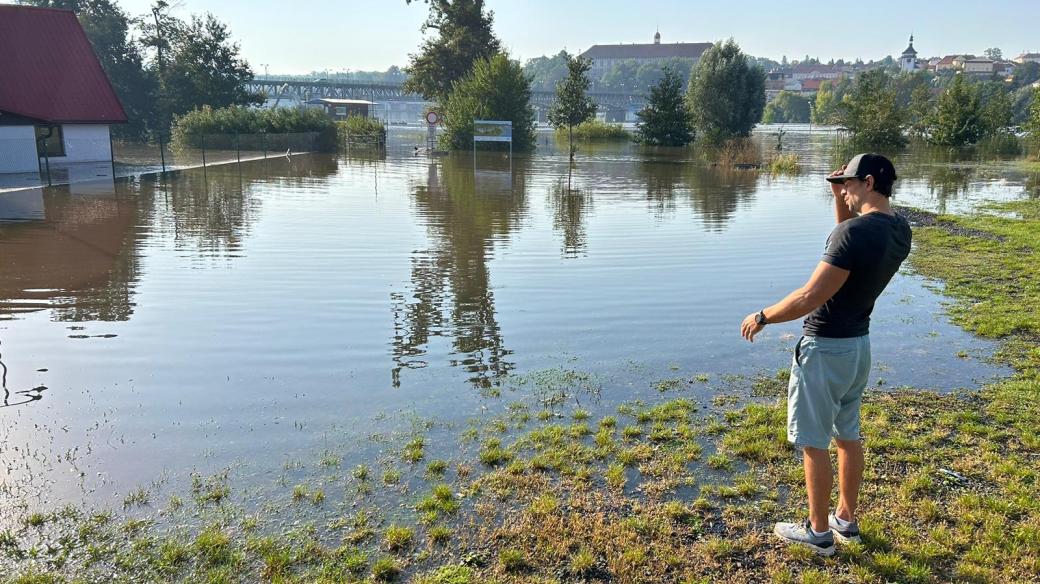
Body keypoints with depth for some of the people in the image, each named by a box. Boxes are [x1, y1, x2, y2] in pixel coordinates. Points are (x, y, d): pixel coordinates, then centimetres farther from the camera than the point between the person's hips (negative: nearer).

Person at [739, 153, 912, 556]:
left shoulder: (855, 231, -26)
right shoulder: (899, 231, 1)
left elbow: (810, 297, -26)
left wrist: (762, 317, -12)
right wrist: (840, 197, 8)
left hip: (825, 349, -9)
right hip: (860, 344, 9)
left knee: (813, 442, 5)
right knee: (848, 434, 20)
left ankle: (819, 531, 17)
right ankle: (846, 519, 33)